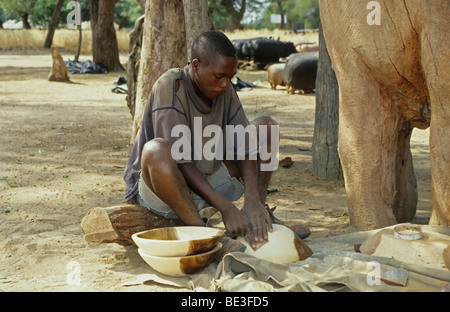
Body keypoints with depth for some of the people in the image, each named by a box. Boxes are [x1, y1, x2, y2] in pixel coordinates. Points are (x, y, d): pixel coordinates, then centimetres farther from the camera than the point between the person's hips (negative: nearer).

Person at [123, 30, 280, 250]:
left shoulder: (224, 90, -3)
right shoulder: (171, 86, -23)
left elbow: (243, 146, -9)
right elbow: (179, 161, -28)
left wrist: (252, 199, -27)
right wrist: (226, 208, -33)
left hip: (208, 179, 7)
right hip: (159, 189, -6)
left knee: (265, 126, -1)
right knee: (156, 151, -41)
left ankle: (261, 214, -6)